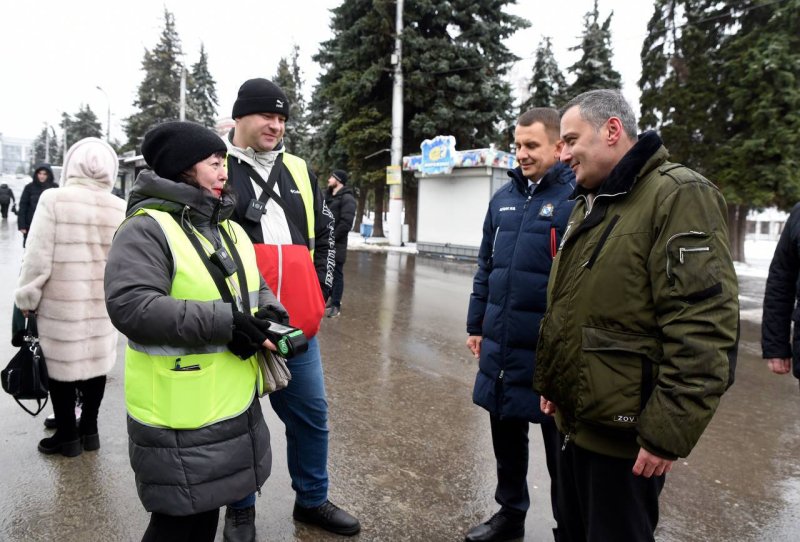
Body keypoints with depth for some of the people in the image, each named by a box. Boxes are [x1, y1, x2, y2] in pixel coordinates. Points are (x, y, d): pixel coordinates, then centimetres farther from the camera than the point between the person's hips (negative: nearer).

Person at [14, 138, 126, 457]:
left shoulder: (54, 200, -12)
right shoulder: (120, 209, -1)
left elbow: (37, 258, -10)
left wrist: (27, 298, 2)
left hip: (61, 304, -3)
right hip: (103, 303, 4)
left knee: (61, 365, 9)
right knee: (96, 363, 14)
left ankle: (67, 436, 19)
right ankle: (89, 429, 26)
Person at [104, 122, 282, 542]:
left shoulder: (229, 229, 12)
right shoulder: (146, 229, -15)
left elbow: (253, 288, 19)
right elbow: (131, 306, -27)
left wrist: (271, 314, -4)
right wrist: (224, 323, -28)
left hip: (235, 406, 8)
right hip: (179, 415, -8)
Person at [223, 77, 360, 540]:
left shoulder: (300, 171, 12)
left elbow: (325, 232, 20)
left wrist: (322, 288, 11)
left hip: (298, 320, 4)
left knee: (311, 413, 13)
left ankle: (312, 500, 34)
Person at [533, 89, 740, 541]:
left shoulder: (679, 196, -15)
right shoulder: (589, 204, 13)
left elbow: (703, 328, -22)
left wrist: (670, 431, -22)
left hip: (624, 429, -8)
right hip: (576, 419, 8)